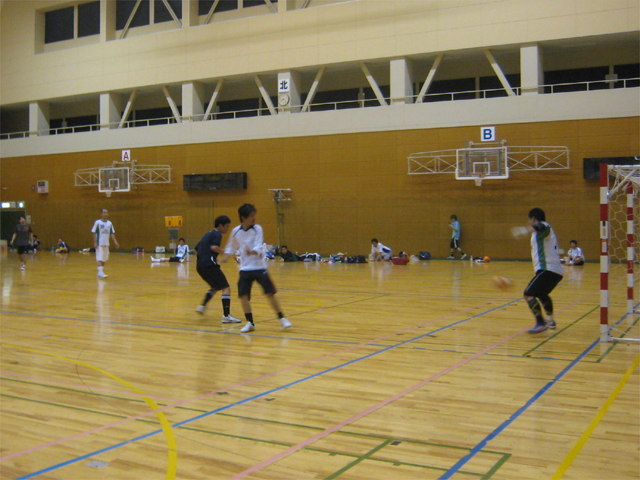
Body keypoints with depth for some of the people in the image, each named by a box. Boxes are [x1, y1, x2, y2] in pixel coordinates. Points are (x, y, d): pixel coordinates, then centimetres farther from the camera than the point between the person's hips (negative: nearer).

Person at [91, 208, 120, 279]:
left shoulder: (109, 223, 9)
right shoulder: (97, 222, -6)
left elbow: (112, 233, 11)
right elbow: (94, 233, -5)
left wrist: (115, 242, 1)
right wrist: (95, 242, -12)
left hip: (106, 244, 6)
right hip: (99, 244, -6)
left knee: (105, 259, 10)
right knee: (99, 258, -11)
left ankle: (100, 272, 20)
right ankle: (100, 272, -16)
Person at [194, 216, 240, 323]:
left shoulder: (207, 234, 23)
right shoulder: (217, 234, -3)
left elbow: (197, 249, 28)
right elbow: (214, 247, -22)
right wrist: (225, 252, -12)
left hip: (200, 265, 9)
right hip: (209, 265, -9)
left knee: (215, 287, 27)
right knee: (226, 288, -5)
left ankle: (202, 306, 13)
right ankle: (226, 316, -13)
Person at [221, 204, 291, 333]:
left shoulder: (257, 229, -8)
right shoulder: (236, 231, 1)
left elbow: (259, 246, -20)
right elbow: (231, 245, 21)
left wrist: (253, 251, -39)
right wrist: (226, 255, 8)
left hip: (259, 267, -3)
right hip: (245, 268, 3)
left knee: (270, 293, -4)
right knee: (243, 295, -3)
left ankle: (282, 318, 12)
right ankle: (250, 323, 13)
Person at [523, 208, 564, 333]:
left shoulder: (542, 226, -7)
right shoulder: (545, 229, 24)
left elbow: (544, 227, -34)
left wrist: (535, 228, -55)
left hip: (548, 270, -11)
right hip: (556, 270, 11)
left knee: (529, 294, -18)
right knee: (542, 294, 32)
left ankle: (541, 324, -26)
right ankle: (550, 320, 45)